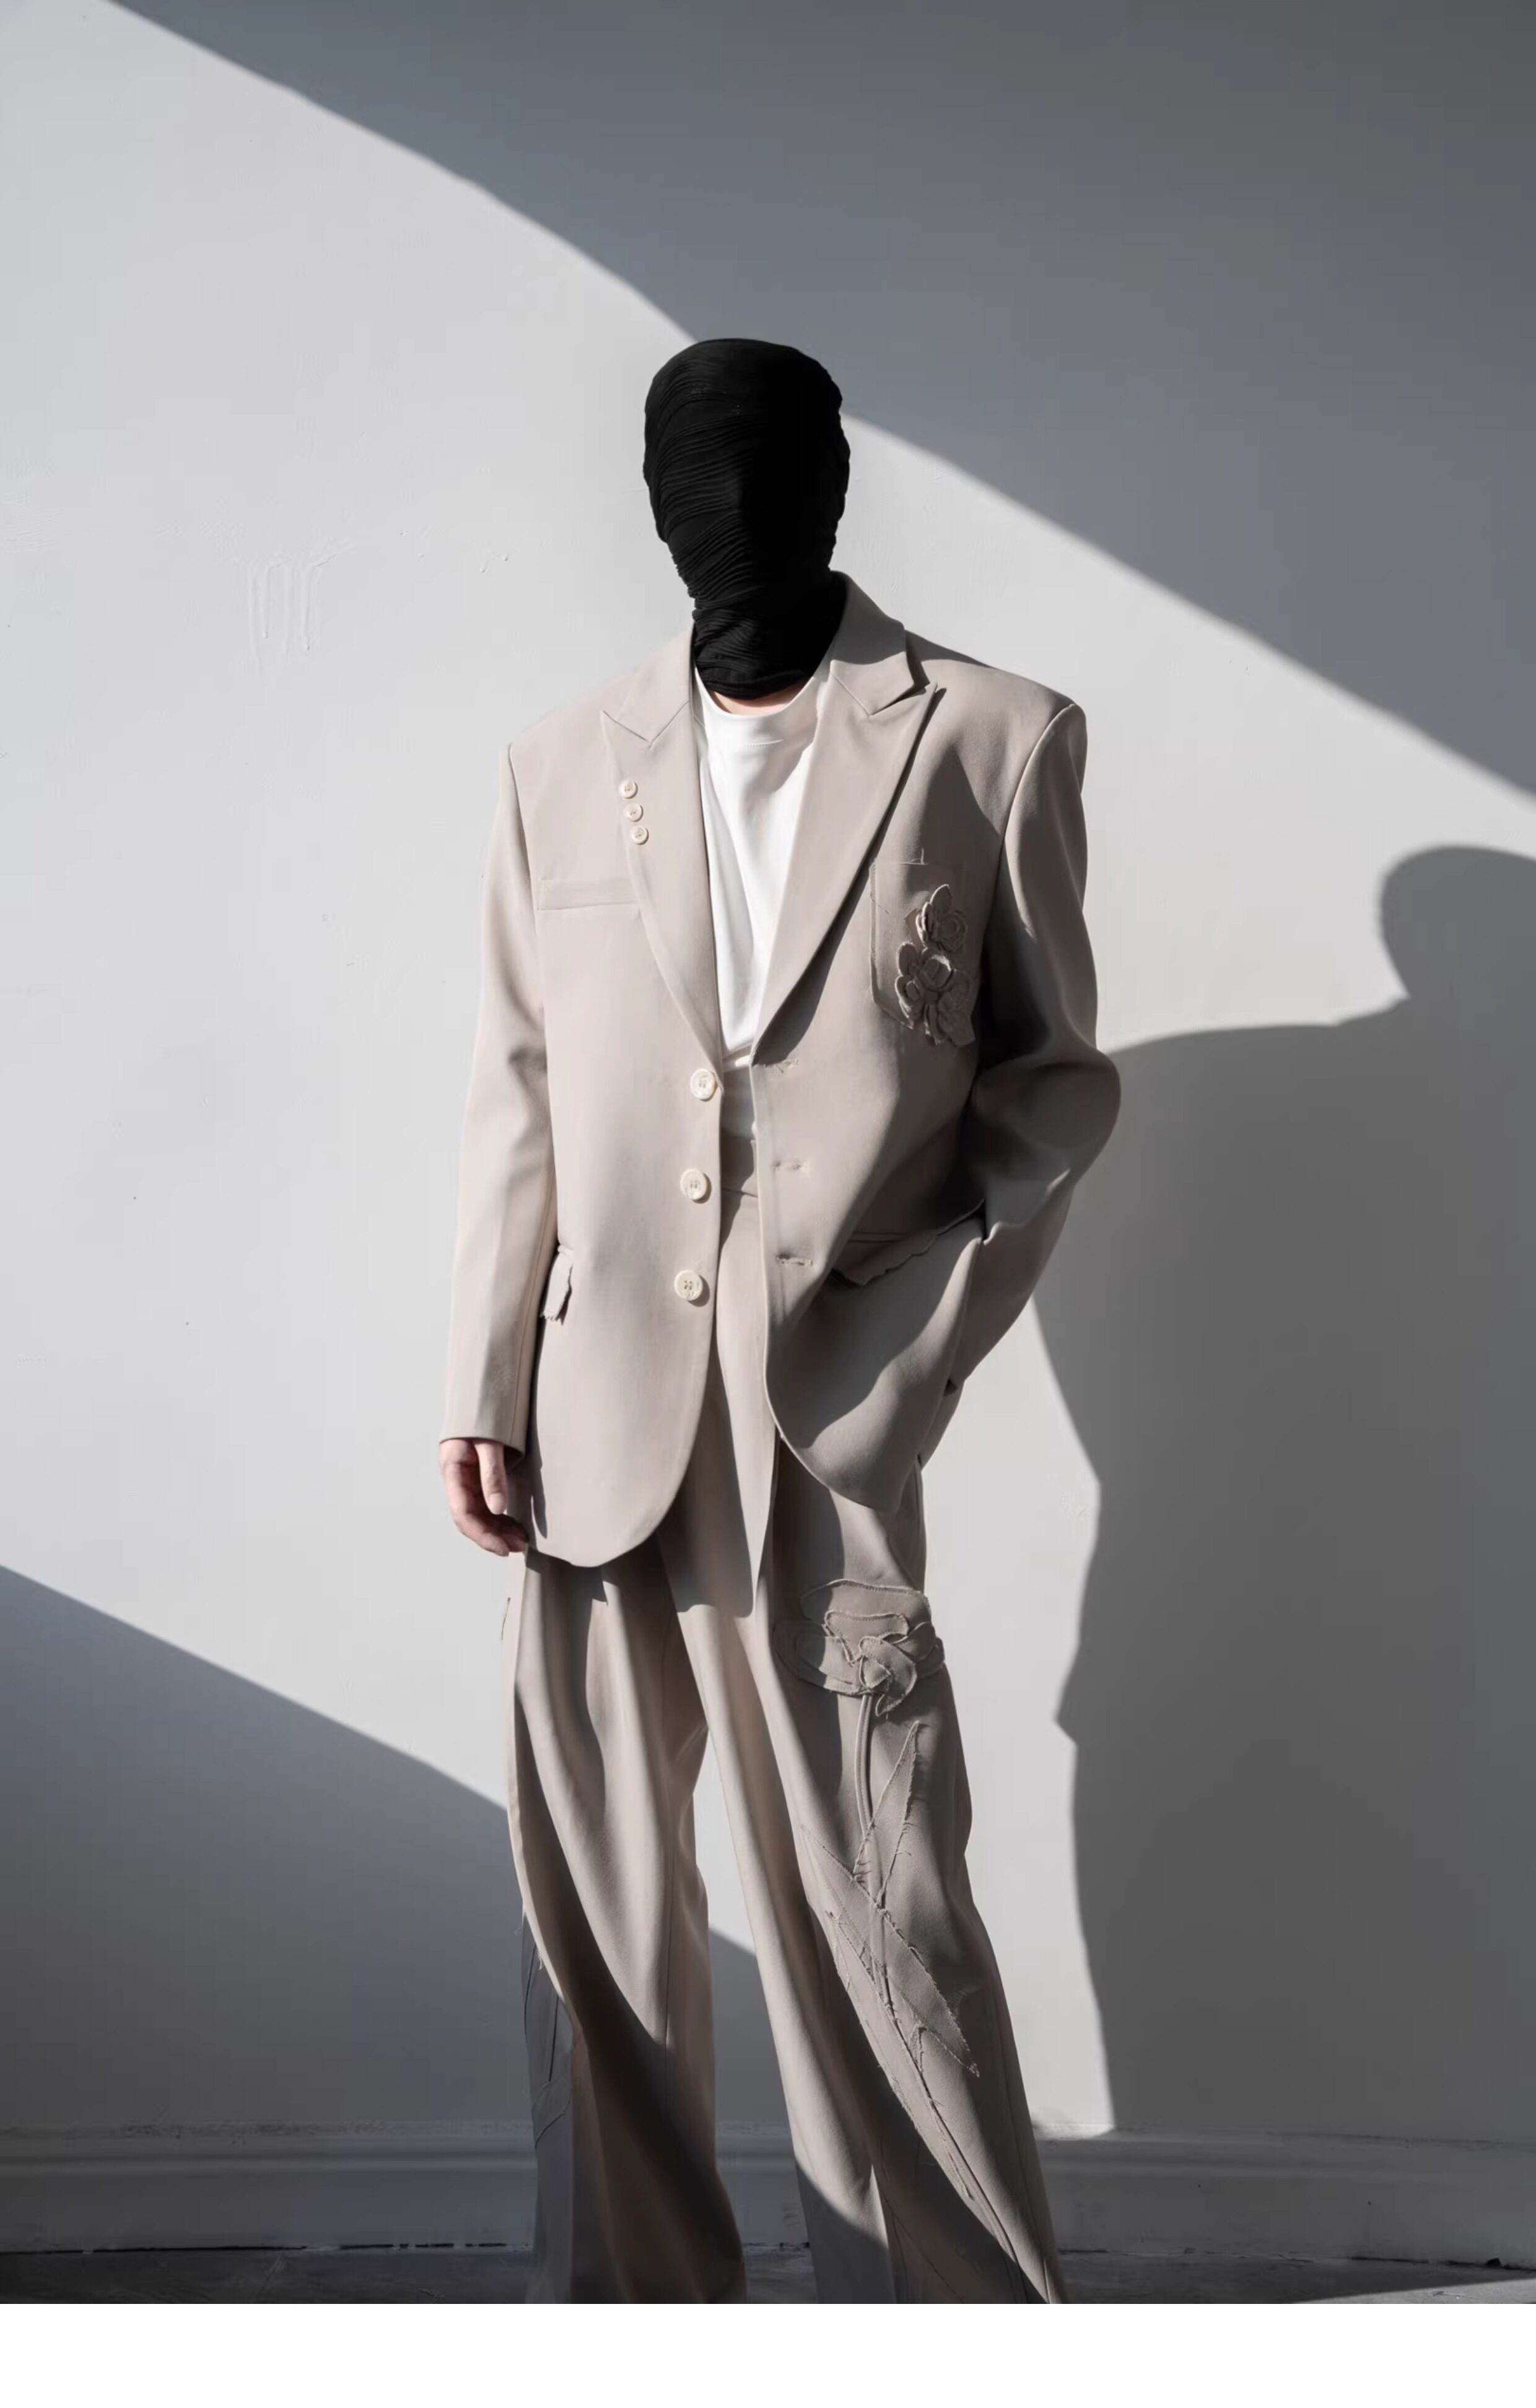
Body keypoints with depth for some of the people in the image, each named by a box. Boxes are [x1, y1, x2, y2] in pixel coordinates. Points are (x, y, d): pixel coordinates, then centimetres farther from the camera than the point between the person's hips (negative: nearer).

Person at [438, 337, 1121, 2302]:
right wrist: (484, 1391, 5)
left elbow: (1056, 1073, 5)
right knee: (592, 1904, 10)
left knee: (875, 1907, 0)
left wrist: (920, 1324, -7)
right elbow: (516, 1096, 10)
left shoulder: (994, 743, 2)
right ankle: (625, 2298, 27)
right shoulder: (567, 763, 10)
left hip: (832, 1422, -3)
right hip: (601, 1421, 3)